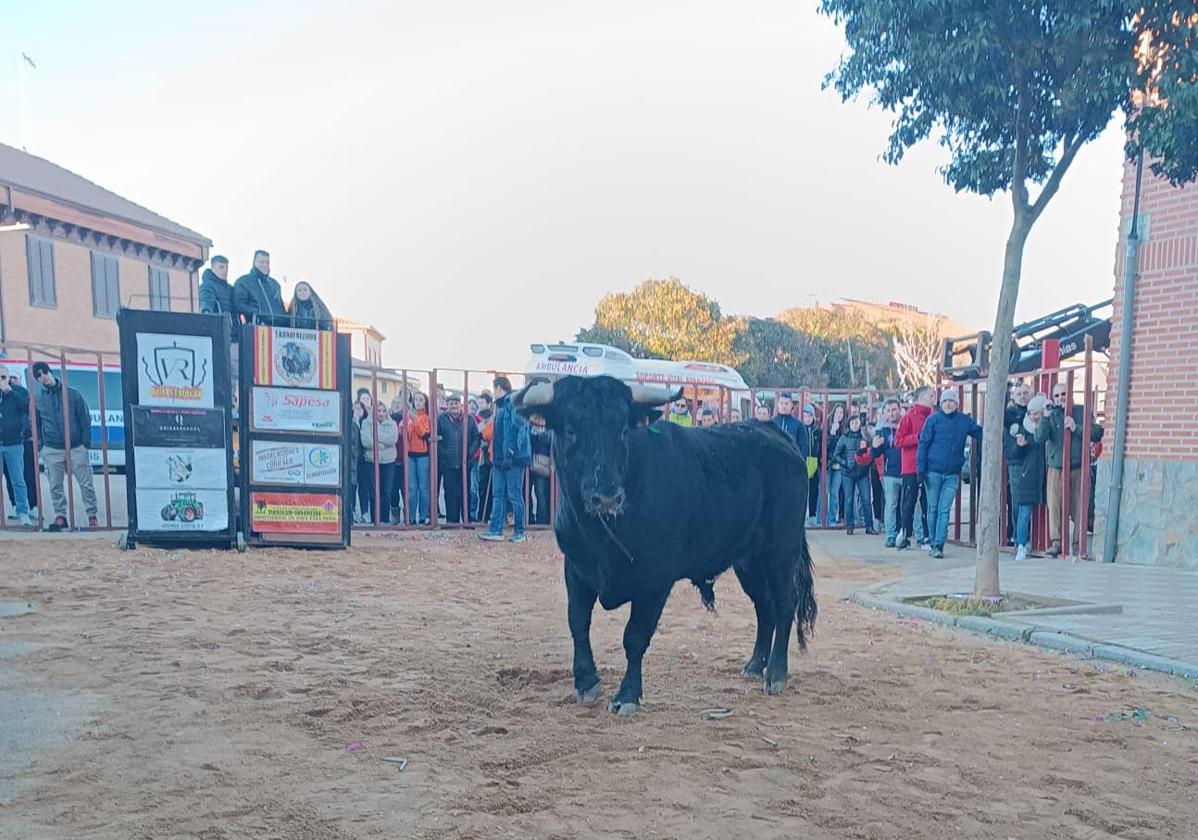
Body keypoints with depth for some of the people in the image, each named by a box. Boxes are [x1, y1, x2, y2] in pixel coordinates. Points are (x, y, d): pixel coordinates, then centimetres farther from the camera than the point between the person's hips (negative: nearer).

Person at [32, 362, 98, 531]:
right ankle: (60, 516, 14)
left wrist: (85, 444, -3)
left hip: (76, 448, -2)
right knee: (55, 486, 4)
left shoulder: (73, 394, 0)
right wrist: (41, 446, 5)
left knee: (86, 484, -1)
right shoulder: (38, 400, 6)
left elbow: (85, 420, 2)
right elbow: (36, 425, 14)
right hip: (52, 450, 2)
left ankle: (92, 515, 7)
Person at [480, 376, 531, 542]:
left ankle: (519, 532, 6)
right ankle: (496, 530, 11)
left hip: (513, 459, -9)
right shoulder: (500, 406, 18)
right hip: (500, 458, 9)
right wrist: (495, 456, 19)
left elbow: (519, 430, -19)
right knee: (498, 495, 8)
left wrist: (510, 455, -22)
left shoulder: (514, 404, -11)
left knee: (515, 495, -2)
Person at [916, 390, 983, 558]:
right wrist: (921, 468, -8)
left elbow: (981, 433, 14)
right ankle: (933, 543, 15)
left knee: (944, 510, -2)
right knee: (933, 509, 6)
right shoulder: (934, 419, -1)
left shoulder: (965, 421, 7)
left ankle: (939, 545, -3)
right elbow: (923, 443, -2)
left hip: (952, 474, 1)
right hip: (933, 471, -1)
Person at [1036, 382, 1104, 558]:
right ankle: (1056, 542, 4)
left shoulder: (1082, 411, 7)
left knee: (1079, 507, 0)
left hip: (1079, 467, 0)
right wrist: (1046, 417, -15)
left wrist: (1076, 428, -11)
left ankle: (1077, 543, 10)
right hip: (1056, 467, 0)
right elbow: (1039, 438, -6)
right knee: (1054, 505, -3)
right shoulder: (1051, 415, 7)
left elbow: (1098, 433, -1)